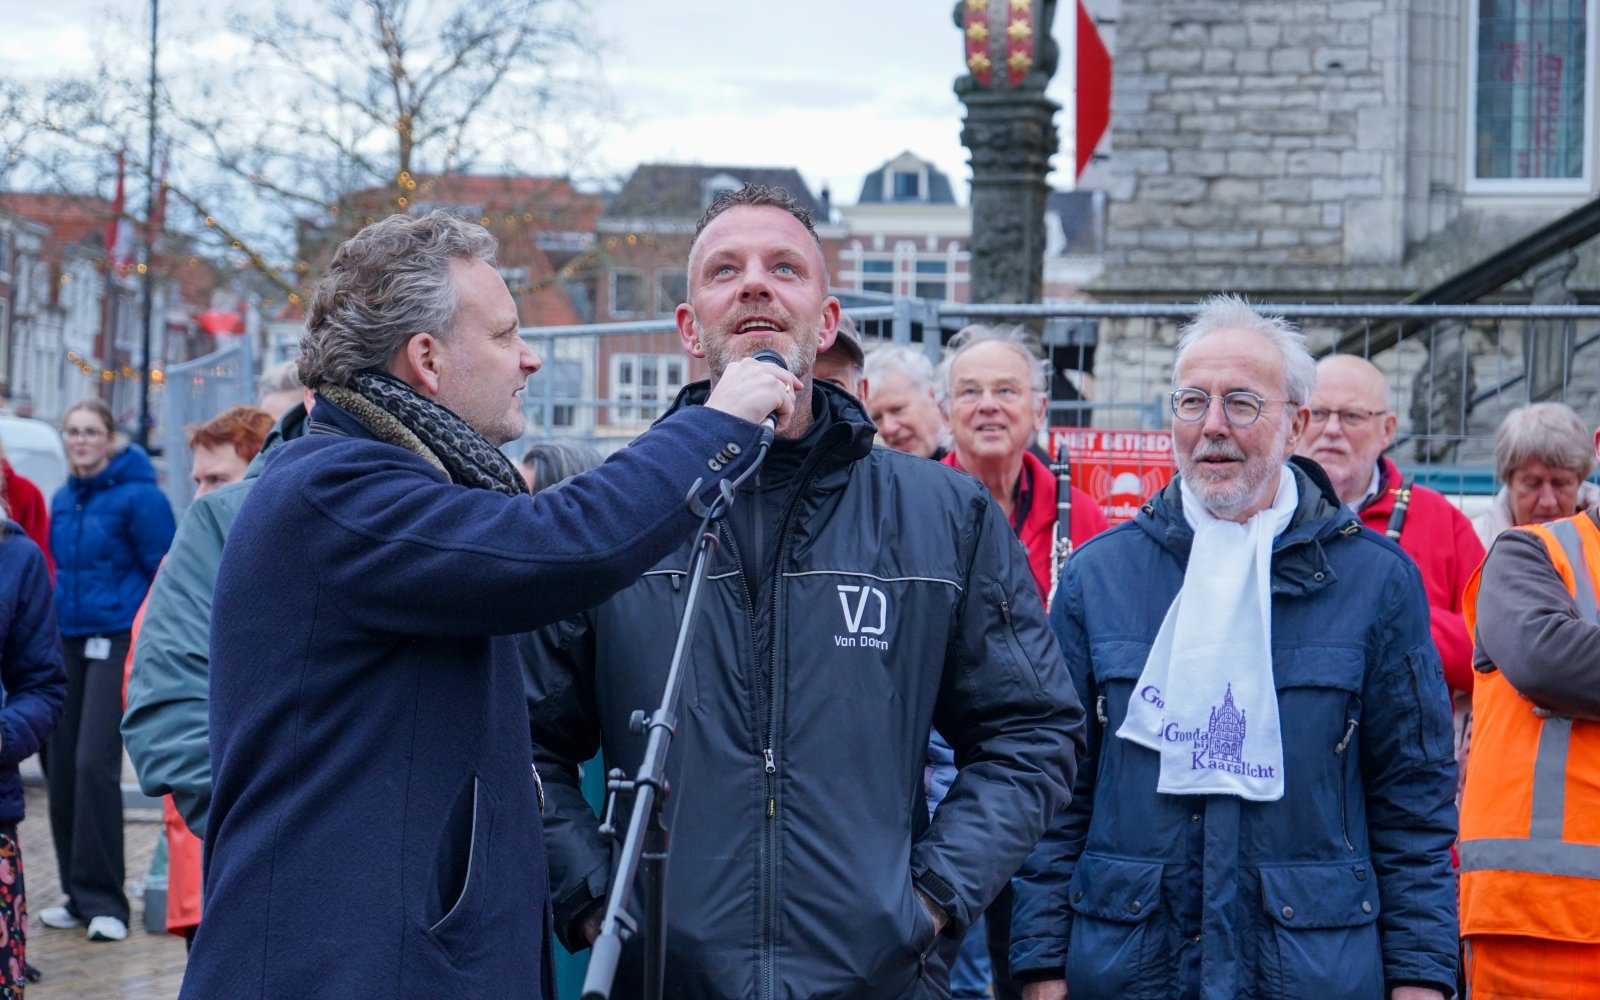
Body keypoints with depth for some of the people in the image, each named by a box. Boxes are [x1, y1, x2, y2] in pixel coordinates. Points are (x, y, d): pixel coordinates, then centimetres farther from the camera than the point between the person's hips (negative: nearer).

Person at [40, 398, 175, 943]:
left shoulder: (137, 496, -8)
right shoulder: (62, 501, 13)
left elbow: (164, 574, -8)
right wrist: (52, 636, 19)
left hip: (117, 640, -7)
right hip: (68, 642, 7)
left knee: (94, 762, -14)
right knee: (62, 765, 6)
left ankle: (103, 900, -7)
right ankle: (79, 896, 16)